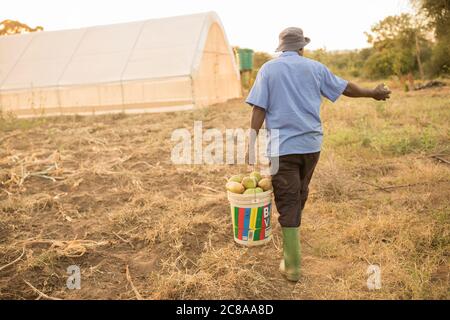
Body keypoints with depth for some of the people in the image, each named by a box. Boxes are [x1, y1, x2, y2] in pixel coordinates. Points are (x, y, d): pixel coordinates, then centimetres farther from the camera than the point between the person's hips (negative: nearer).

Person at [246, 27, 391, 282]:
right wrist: (374, 93, 33)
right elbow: (346, 88, 17)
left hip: (282, 146, -3)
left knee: (287, 203, 1)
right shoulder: (314, 68, 7)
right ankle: (292, 236, 43)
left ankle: (292, 266, 3)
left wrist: (252, 145, -5)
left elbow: (259, 109, -7)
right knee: (300, 195, 22)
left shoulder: (268, 69, 1)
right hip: (311, 143, 3)